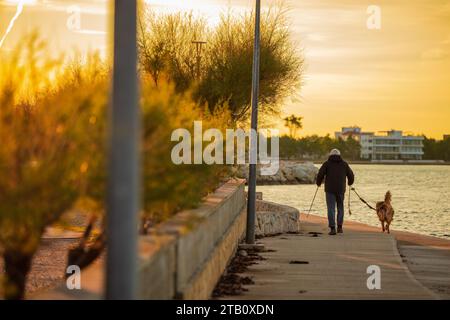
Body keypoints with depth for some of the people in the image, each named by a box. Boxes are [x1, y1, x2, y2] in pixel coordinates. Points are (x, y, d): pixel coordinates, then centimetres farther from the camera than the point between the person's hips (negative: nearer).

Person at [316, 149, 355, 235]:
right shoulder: (344, 164, 8)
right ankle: (339, 227, 13)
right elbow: (351, 175, 10)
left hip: (330, 189, -2)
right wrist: (350, 182, 32)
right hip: (341, 189, 2)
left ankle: (332, 228, -7)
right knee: (340, 207, 17)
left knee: (331, 209, 0)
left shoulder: (327, 163, 2)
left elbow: (320, 174, -7)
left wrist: (318, 183, 12)